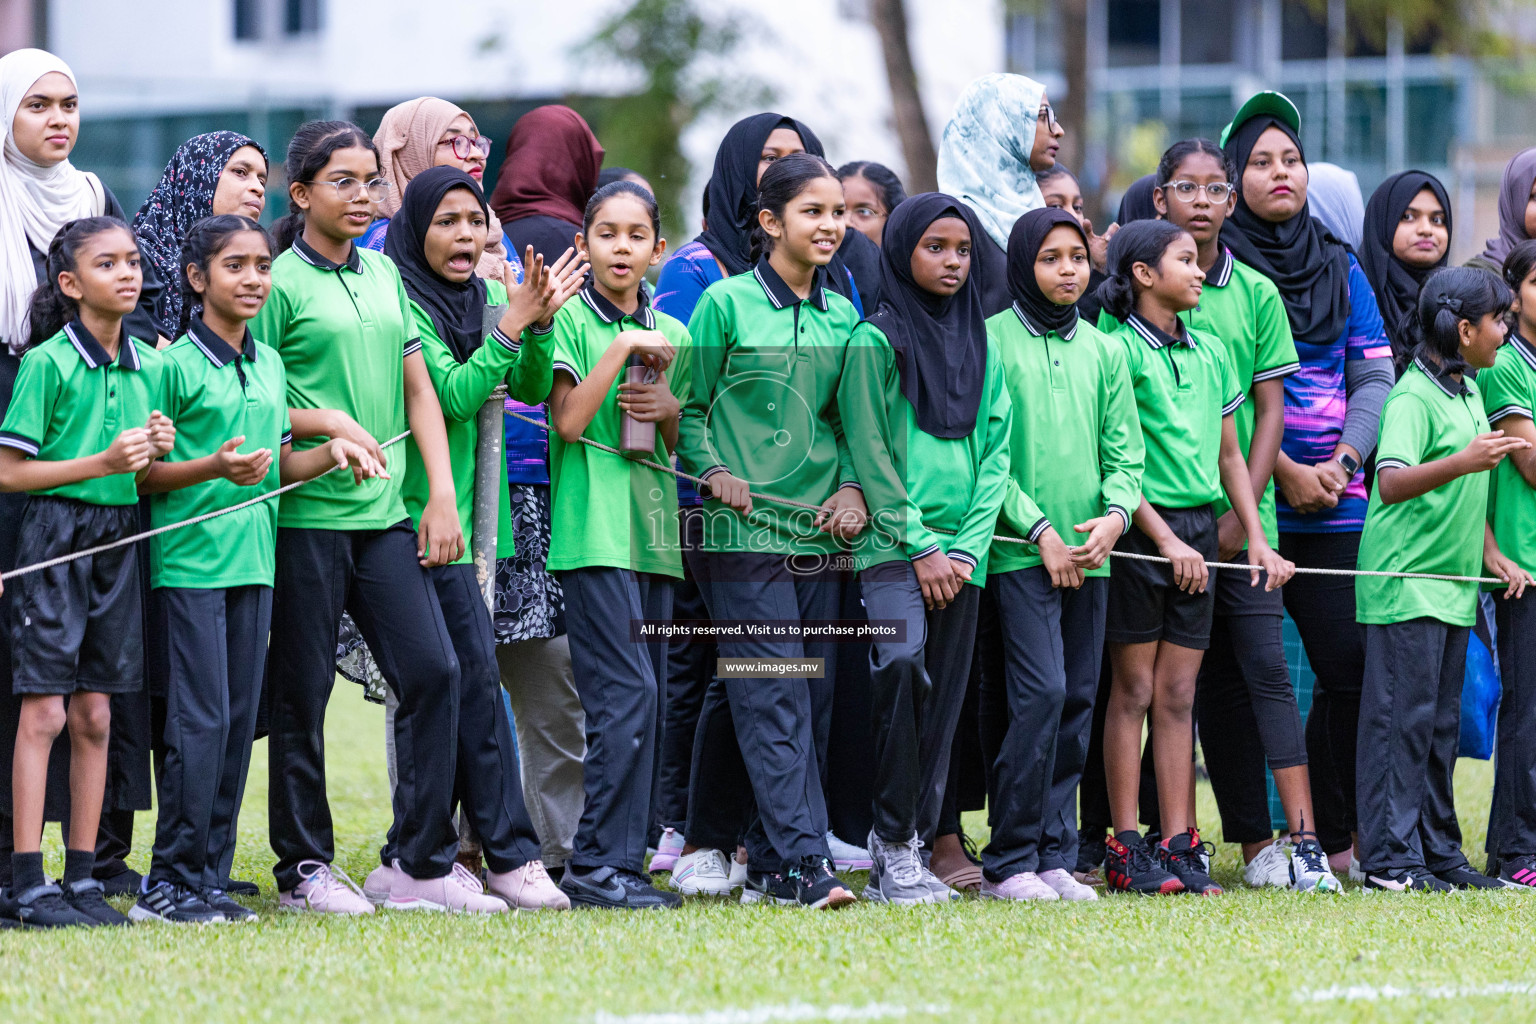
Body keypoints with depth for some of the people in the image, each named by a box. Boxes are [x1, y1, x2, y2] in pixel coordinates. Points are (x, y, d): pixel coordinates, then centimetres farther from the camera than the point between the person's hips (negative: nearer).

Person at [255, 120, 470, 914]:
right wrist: (327, 423, -17)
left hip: (384, 514, 6)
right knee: (302, 692, 1)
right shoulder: (280, 281, -4)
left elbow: (419, 389, 15)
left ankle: (424, 862, 5)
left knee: (433, 670, -2)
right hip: (306, 514, -6)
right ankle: (303, 868, 10)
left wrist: (442, 492, 6)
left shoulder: (384, 275, 14)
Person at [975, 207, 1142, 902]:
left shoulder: (1103, 350, 14)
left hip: (1089, 556, 5)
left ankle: (1055, 857, 10)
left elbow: (1125, 450, 13)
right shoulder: (991, 341, -1)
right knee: (1039, 694, -14)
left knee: (1077, 701, 4)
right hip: (1019, 551, -5)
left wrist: (1116, 512, -7)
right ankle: (1009, 861, -8)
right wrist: (1039, 530, -11)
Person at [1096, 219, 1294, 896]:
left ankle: (1179, 846, 6)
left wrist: (1257, 538, 11)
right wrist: (1165, 539, -14)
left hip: (1199, 529, 6)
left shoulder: (1210, 353, 14)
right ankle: (1127, 848, 1)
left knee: (1178, 694, 6)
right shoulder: (1118, 351, -7)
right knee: (1134, 690, -2)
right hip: (1141, 528, -6)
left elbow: (1230, 454, 19)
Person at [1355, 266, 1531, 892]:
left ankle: (1439, 851, 16)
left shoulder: (1470, 393, 15)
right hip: (1405, 584, -9)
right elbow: (1391, 483, -29)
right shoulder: (1413, 399, -15)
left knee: (1441, 722, 11)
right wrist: (1462, 462, -40)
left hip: (1453, 585, 9)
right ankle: (1391, 858, -8)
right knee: (1403, 716, -8)